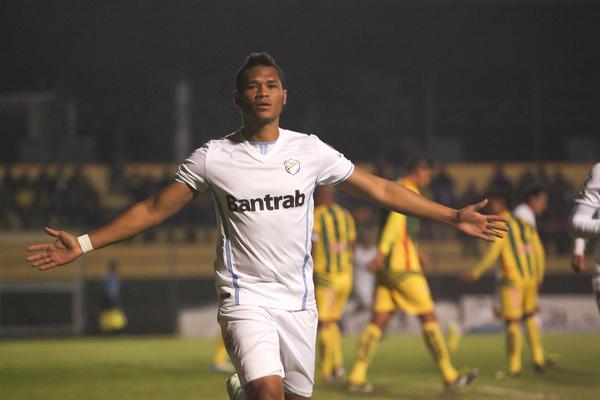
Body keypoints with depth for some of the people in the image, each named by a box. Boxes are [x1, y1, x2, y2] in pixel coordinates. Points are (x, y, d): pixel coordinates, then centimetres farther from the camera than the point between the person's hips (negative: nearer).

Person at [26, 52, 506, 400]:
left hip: (298, 300, 3)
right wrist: (84, 244, -2)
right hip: (246, 298, -3)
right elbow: (152, 210, 5)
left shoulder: (310, 151, 3)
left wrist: (453, 216, 7)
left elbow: (381, 190, 10)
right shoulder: (213, 159, -1)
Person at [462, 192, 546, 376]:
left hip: (512, 280, -6)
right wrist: (538, 278, 24)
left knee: (512, 323, -2)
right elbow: (539, 252, 15)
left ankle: (514, 366, -4)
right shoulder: (525, 225, 15)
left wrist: (475, 274, -9)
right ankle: (538, 358, 14)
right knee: (529, 318, 20)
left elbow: (493, 254, -14)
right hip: (530, 279, 6)